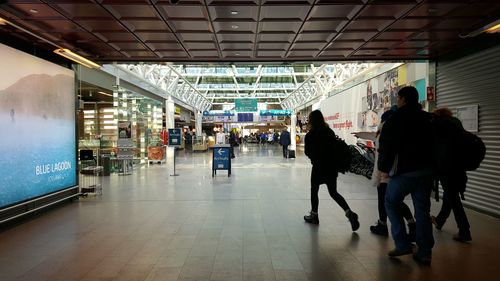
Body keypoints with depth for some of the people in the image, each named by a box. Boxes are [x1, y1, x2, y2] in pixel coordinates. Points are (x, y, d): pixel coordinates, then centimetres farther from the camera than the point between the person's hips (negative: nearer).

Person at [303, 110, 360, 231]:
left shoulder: (310, 135, -11)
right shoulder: (330, 132, 3)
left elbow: (307, 152, -5)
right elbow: (335, 147, 5)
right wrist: (327, 156, 9)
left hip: (319, 167, -5)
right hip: (332, 166, 5)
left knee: (314, 191, 13)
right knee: (333, 192, 12)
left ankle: (314, 215, 23)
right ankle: (349, 212, -3)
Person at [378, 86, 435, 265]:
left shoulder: (395, 118, -7)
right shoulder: (428, 119, 13)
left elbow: (386, 145, -10)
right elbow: (434, 143, 17)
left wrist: (383, 167, -1)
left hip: (404, 171, -6)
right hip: (427, 170, 6)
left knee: (391, 204, 11)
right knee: (422, 210, 9)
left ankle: (403, 244, 4)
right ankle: (425, 253, 12)